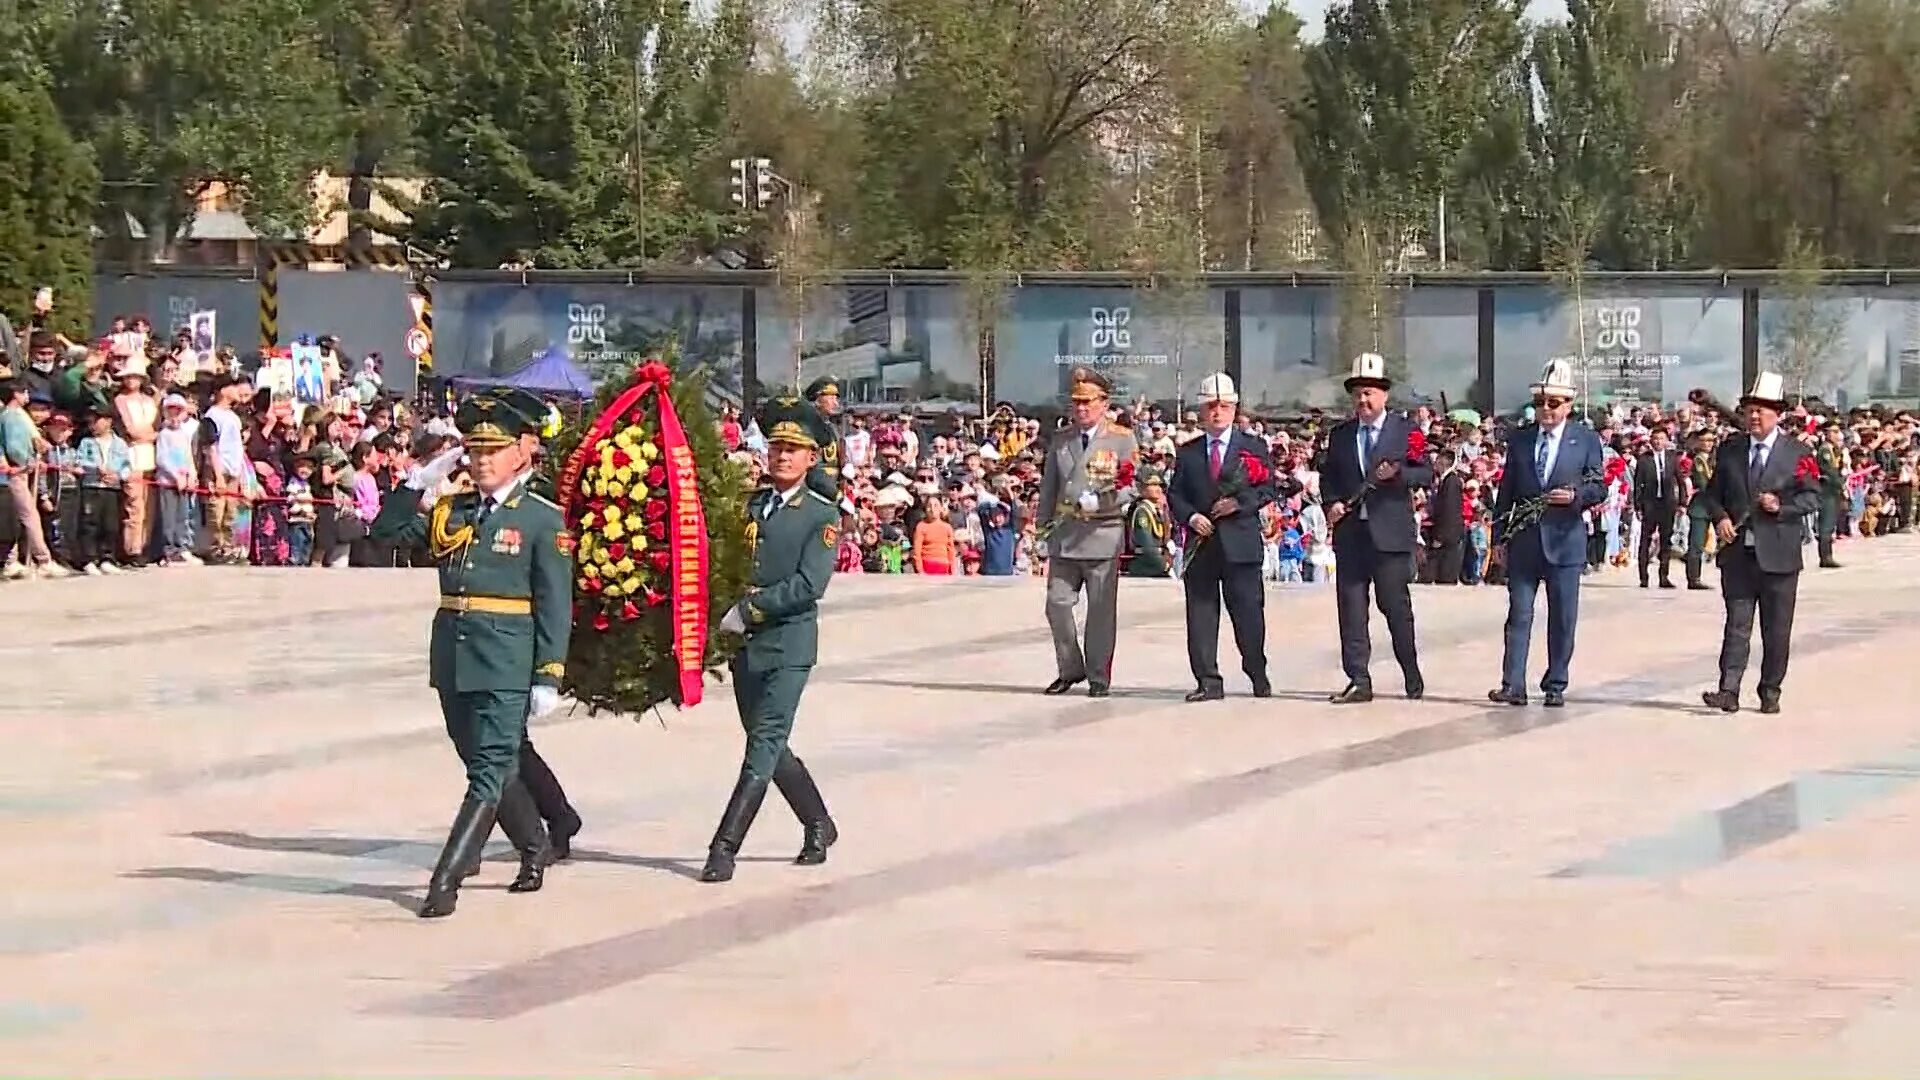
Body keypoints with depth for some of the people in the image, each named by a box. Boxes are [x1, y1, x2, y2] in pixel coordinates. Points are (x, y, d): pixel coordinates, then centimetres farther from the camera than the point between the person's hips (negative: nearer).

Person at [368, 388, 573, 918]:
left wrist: (548, 676, -11)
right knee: (487, 767, 17)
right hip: (453, 660, 6)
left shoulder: (543, 519, -4)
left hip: (505, 666, -6)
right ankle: (536, 847, 37)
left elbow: (554, 606, -7)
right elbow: (387, 530, 9)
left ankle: (446, 881, -11)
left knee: (489, 772, -8)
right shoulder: (452, 510, 11)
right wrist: (421, 481, 0)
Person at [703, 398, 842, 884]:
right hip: (746, 644, 6)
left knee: (765, 743, -11)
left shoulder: (822, 516, -3)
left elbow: (809, 585, -14)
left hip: (789, 645, -6)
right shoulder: (750, 504, 11)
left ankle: (725, 848, -14)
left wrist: (749, 610, -16)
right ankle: (819, 825, 31)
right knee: (771, 748, 13)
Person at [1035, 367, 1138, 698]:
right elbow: (1049, 485, 18)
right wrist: (1044, 523, 12)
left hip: (1103, 534, -4)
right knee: (1057, 603, 2)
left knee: (1101, 610, 1)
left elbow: (1131, 487, -4)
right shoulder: (1060, 439, 13)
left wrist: (1099, 500, -20)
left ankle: (1099, 677, 9)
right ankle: (1070, 669, 17)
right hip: (1063, 537, 4)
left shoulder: (1122, 440, 1)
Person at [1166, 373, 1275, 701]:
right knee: (1200, 613, -2)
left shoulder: (1254, 447, 7)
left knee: (1248, 611, 1)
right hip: (1201, 544, 2)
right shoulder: (1187, 453, 14)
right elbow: (1175, 495, 11)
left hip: (1241, 542, -2)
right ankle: (1208, 681, 1)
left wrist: (1239, 503, -14)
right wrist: (1190, 516, -8)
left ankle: (1258, 676, 17)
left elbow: (1267, 489, 1)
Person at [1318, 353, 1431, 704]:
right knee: (1350, 606, -1)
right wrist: (1332, 502, -1)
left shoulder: (1405, 431, 3)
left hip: (1391, 533, -3)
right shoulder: (1340, 434, 13)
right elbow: (1327, 475, 17)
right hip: (1350, 533, 3)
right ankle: (1358, 681, 1)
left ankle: (1413, 676, 17)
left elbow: (1426, 474, -1)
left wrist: (1398, 473, -18)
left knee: (1396, 605, 1)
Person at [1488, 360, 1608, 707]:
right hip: (1523, 540, 2)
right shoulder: (1519, 439, 8)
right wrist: (1499, 537, 6)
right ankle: (1513, 686, -3)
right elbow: (1506, 490, 10)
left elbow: (1599, 488, 3)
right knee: (1519, 614, -1)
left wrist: (1575, 496, -18)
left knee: (1563, 619, 3)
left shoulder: (1586, 440, 3)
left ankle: (1555, 687, 10)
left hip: (1565, 540, -2)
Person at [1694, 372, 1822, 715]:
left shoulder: (1797, 452, 0)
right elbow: (1714, 491, 14)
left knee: (1776, 630, 6)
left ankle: (1770, 693, 15)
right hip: (1738, 552, 2)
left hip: (1778, 555, -2)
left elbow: (1813, 497, -1)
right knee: (1737, 624, -2)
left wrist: (1782, 505, -17)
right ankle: (1728, 691, -7)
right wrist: (1719, 517, -6)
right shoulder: (1730, 448, 8)